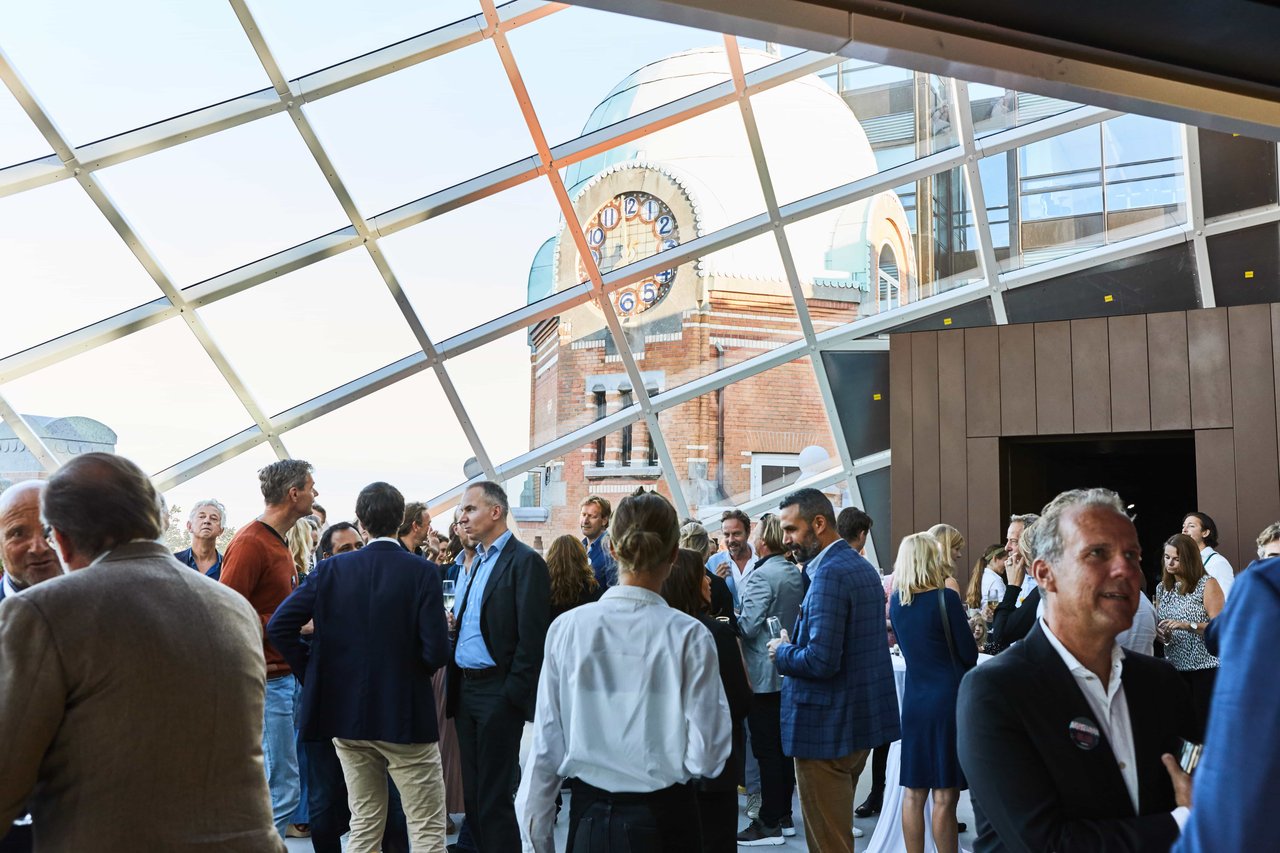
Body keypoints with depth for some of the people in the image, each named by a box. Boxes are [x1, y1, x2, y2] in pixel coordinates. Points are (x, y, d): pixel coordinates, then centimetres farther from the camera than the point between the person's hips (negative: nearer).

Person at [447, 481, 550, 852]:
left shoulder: (525, 562, -11)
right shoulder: (477, 561, 15)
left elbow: (532, 637, -16)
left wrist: (513, 694, -17)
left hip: (497, 692, -8)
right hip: (465, 688, 8)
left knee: (495, 794, -1)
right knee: (473, 790, 15)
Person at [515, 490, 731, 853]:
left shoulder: (566, 628, -9)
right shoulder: (689, 635, -14)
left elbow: (546, 746, -4)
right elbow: (707, 756, -13)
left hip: (588, 819, 2)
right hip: (662, 820, -2)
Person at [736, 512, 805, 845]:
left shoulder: (761, 576, -18)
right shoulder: (795, 574, 7)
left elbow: (748, 627, -21)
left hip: (763, 676, -8)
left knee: (767, 750, -2)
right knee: (783, 746, 15)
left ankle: (769, 824, 5)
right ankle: (784, 816, 24)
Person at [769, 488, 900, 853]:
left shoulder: (829, 573, -21)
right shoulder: (862, 566, 10)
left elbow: (821, 660, -27)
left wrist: (782, 652, -10)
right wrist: (796, 645, 8)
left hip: (826, 727, -10)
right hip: (861, 719, 10)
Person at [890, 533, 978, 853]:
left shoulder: (897, 600, 3)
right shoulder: (945, 597, -12)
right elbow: (969, 654, -5)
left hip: (914, 701, 5)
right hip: (949, 698, -5)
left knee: (913, 794, 11)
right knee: (944, 797, 0)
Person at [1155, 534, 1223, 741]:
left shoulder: (1207, 584, -5)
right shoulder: (1162, 588, 12)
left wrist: (1188, 626, -23)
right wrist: (1161, 635, 0)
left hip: (1206, 667, -5)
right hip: (1175, 667, 5)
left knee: (1203, 725, -6)